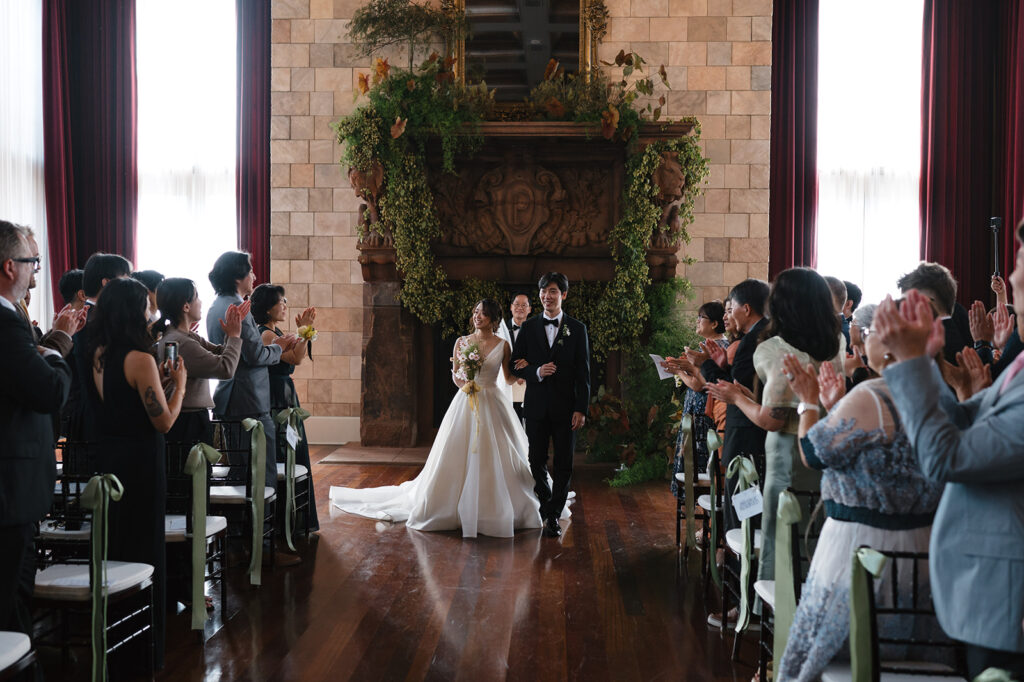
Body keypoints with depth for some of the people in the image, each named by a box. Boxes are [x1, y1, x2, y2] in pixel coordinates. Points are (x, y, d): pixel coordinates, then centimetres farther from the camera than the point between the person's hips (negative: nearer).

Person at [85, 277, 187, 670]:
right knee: (144, 548, 3)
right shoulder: (139, 359, -19)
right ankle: (146, 648, 14)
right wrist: (179, 383, -4)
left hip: (107, 457, 8)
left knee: (113, 544, 18)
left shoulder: (97, 356, 5)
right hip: (140, 461, -8)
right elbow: (164, 421, -17)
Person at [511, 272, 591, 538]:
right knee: (537, 463, 9)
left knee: (563, 465, 3)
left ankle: (554, 516, 15)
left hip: (565, 406, -1)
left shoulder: (577, 329, 2)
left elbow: (583, 373, -1)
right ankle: (546, 506, 31)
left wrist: (581, 409, -8)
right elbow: (516, 365, 6)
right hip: (536, 405, 1)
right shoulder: (529, 327, 6)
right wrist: (536, 372, -15)